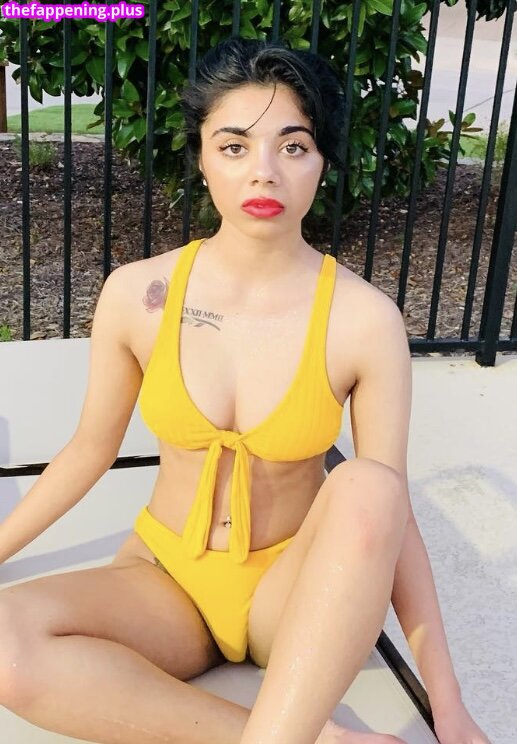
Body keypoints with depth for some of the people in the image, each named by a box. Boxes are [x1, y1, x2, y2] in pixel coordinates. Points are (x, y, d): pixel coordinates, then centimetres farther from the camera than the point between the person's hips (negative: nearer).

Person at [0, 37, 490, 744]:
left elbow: (391, 512, -11)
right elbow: (89, 452, 5)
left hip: (295, 595, -1)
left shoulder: (365, 319, -15)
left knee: (366, 490, -33)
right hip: (166, 578, 2)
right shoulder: (136, 295, -9)